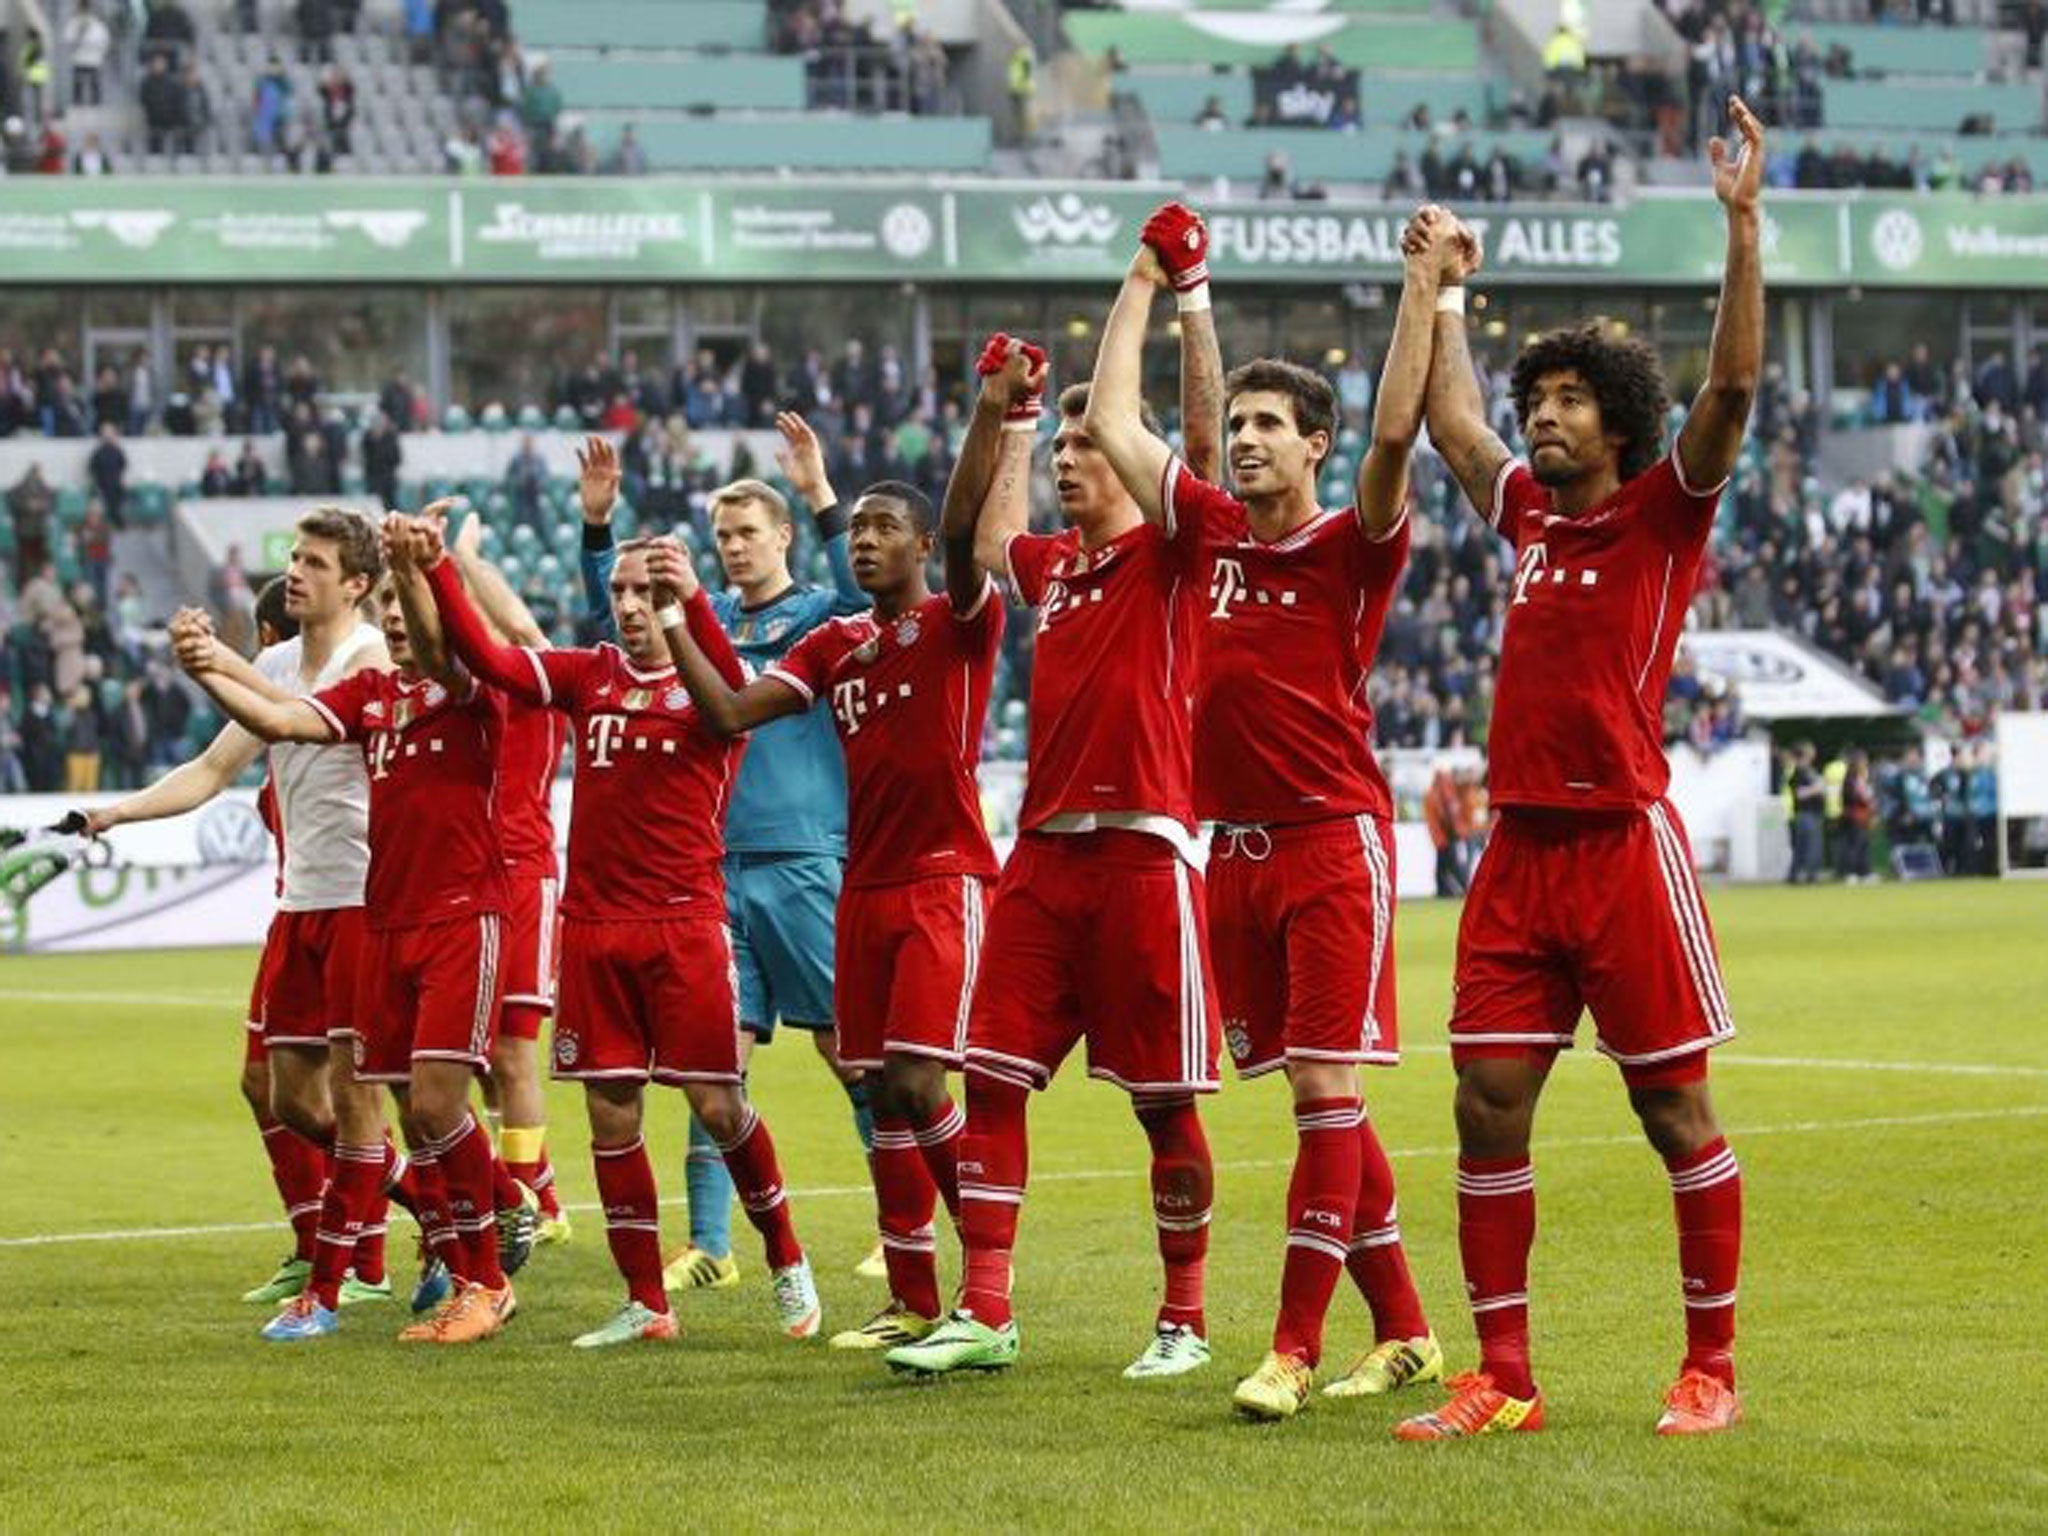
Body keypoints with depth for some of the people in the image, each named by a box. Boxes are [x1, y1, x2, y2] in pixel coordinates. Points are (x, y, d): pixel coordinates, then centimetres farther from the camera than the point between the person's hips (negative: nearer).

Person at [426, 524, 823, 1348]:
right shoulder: (589, 676, 10)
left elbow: (734, 693, -26)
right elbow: (487, 658, 0)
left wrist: (692, 601, -41)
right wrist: (437, 571, -12)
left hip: (686, 924, -4)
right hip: (593, 925, 4)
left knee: (718, 1106, -4)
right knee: (610, 1115, 3)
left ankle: (786, 1263, 18)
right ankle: (645, 1303, 13)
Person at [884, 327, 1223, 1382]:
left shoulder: (1166, 557, -1)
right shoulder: (1051, 566, 16)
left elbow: (1203, 437, -15)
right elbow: (966, 537, 33)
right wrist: (994, 417, 23)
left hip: (1141, 853, -6)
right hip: (1043, 854, 6)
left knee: (1165, 1102, 1)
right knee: (990, 1080, 1)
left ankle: (1184, 1323, 10)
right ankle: (983, 1315, 5)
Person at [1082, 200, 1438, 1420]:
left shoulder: (1352, 546, -5)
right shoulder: (1211, 531, 10)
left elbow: (1396, 434, -22)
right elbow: (1114, 422, 17)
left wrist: (1424, 288, -25)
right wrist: (1147, 286, 21)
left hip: (1335, 839, -6)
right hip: (1237, 848, 6)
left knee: (1327, 1087, -9)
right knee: (1321, 1098, 9)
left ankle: (1296, 1348, -11)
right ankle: (1403, 1330, 16)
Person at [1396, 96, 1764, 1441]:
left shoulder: (1664, 515, -2)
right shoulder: (1530, 516, 14)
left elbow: (1733, 386, -16)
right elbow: (1449, 420, 32)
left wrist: (1744, 222, -21)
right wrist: (1446, 291, 38)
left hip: (1625, 842, -6)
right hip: (1520, 849, 6)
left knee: (1677, 1112, 0)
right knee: (1488, 1111, 1)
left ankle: (1712, 1369, 7)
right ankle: (1501, 1381, 6)